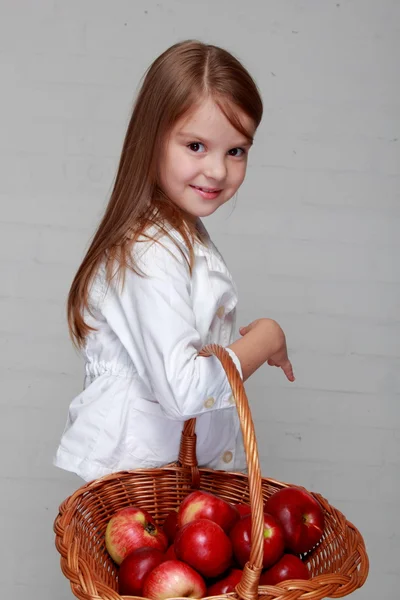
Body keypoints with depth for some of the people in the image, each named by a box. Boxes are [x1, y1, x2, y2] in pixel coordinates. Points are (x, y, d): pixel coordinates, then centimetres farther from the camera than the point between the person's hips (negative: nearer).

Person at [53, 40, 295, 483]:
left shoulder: (184, 231, 5)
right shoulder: (152, 255, -26)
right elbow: (183, 390, -32)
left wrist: (240, 343, 3)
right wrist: (265, 339, -20)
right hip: (140, 462, -9)